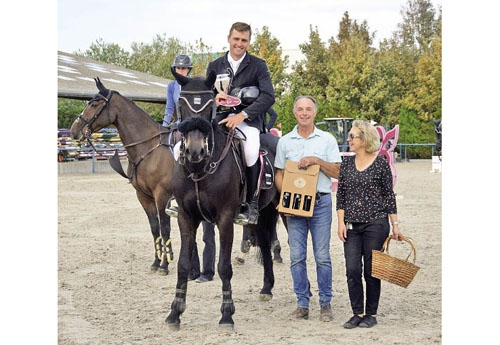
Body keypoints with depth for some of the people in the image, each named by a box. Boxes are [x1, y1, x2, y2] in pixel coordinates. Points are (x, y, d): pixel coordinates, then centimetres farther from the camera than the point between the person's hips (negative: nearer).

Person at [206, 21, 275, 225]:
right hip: (220, 118, 4)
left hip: (248, 119, -4)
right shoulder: (215, 66, 14)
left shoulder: (258, 66, 3)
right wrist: (214, 99, -11)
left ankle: (252, 206, -21)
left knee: (251, 151, -36)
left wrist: (242, 115, -23)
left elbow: (268, 96, -10)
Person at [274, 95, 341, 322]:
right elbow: (279, 174, 10)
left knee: (322, 256, -1)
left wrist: (317, 161, -14)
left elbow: (336, 172, 1)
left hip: (320, 203, -2)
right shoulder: (285, 141, 9)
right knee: (297, 257, 3)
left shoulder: (327, 140, 5)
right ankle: (302, 303, 11)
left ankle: (325, 303, 7)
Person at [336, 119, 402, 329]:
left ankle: (371, 314, 14)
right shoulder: (346, 163, 7)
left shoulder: (381, 163, -3)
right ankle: (357, 313, 9)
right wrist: (341, 222, 1)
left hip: (376, 224, -3)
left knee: (371, 271, 2)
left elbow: (389, 194, 1)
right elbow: (341, 194, 9)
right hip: (352, 225, 3)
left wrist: (395, 224, 0)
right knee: (352, 270, -2)